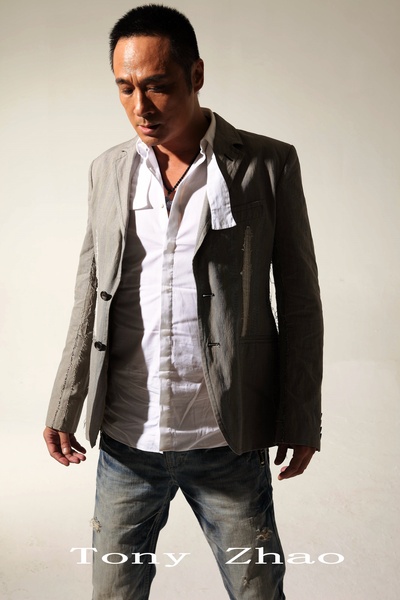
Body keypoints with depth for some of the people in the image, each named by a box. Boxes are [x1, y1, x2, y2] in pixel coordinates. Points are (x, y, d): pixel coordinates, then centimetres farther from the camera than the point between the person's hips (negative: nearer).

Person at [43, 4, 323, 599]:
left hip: (228, 442, -2)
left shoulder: (269, 165, -4)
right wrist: (64, 408, 8)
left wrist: (302, 418, -1)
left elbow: (300, 301, -1)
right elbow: (90, 297, 10)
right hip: (125, 441, 3)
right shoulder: (107, 170, 5)